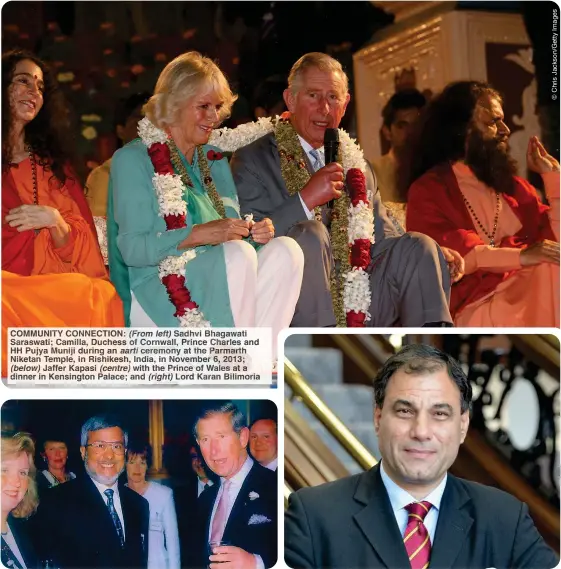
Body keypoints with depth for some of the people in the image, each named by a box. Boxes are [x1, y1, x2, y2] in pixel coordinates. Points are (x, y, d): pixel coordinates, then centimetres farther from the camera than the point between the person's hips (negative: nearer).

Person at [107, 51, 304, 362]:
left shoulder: (215, 161, 22)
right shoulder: (132, 159, 1)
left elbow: (233, 235, 18)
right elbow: (131, 248, -10)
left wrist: (256, 233, -6)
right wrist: (199, 234, -22)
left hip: (217, 284, 7)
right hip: (158, 296, -6)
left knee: (285, 250, -20)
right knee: (238, 255, -32)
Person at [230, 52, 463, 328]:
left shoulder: (356, 166, 20)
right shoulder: (252, 160, 1)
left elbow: (382, 241, 19)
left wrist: (434, 255, -2)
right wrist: (305, 200, -19)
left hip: (355, 308, 6)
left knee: (416, 247, -11)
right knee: (311, 233, -29)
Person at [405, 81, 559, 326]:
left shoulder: (508, 182, 22)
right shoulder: (428, 190, 3)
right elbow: (446, 253, -14)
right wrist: (519, 256, -24)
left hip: (529, 286, 5)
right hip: (478, 304, -5)